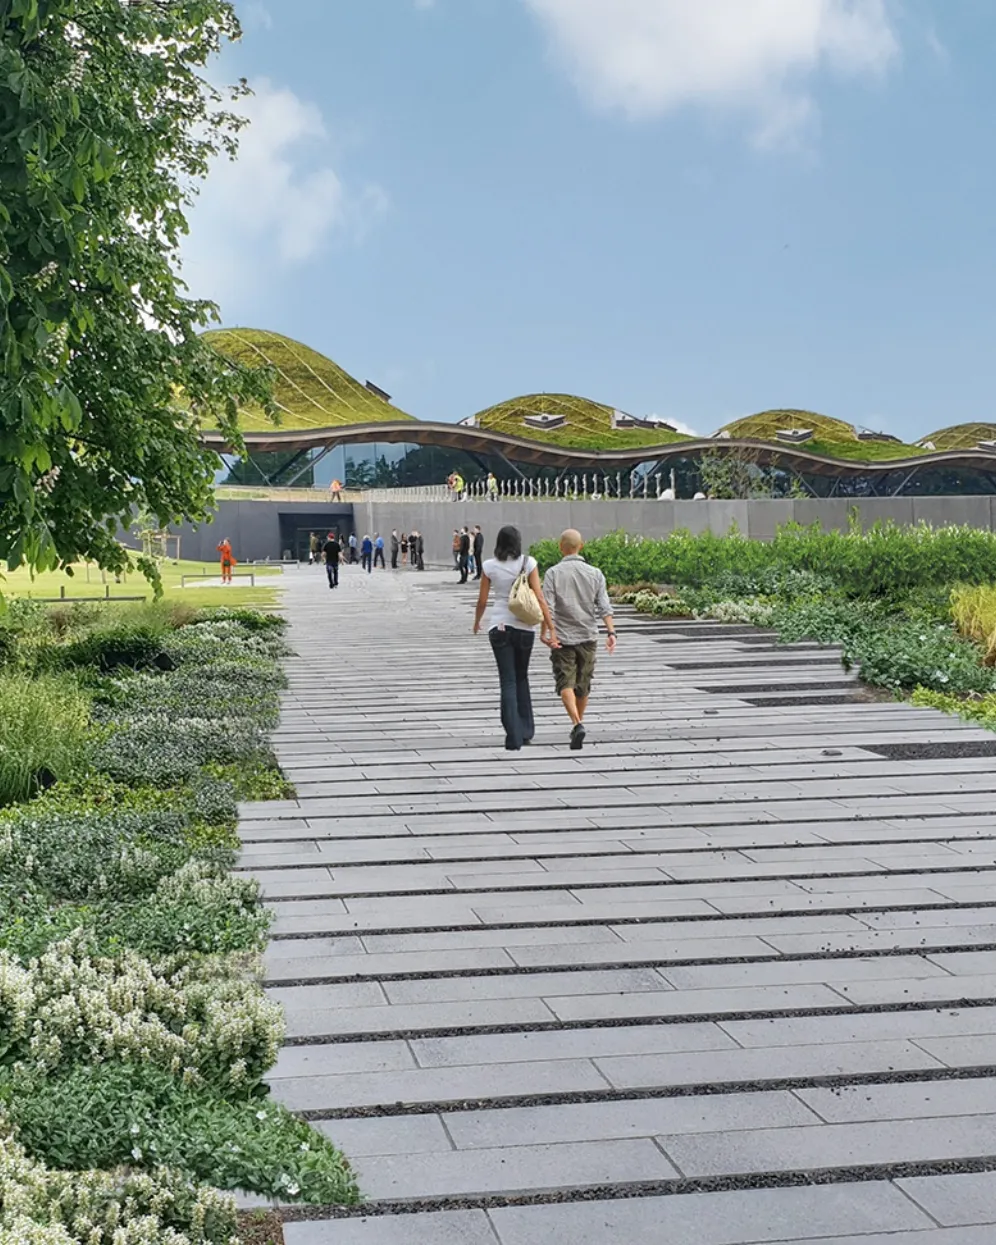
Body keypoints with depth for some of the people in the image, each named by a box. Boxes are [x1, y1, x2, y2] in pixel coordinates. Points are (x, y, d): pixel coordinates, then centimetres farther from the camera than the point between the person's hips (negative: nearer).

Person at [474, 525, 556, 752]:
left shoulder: (490, 566, -2)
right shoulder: (528, 563, -4)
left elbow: (482, 601, 4)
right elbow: (540, 598, -9)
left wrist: (477, 622, 23)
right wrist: (550, 627, -7)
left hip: (499, 626, -1)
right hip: (524, 626, 1)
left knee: (508, 682, 1)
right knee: (521, 677, 20)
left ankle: (514, 738, -7)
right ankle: (526, 730, 22)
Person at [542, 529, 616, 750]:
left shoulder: (553, 573, -5)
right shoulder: (595, 573, 2)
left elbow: (547, 607, -13)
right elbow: (604, 607, -5)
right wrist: (611, 632, -9)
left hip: (562, 638, -3)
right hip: (588, 636, 3)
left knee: (566, 683, -4)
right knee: (583, 685, 16)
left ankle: (577, 724, -24)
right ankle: (578, 724, 28)